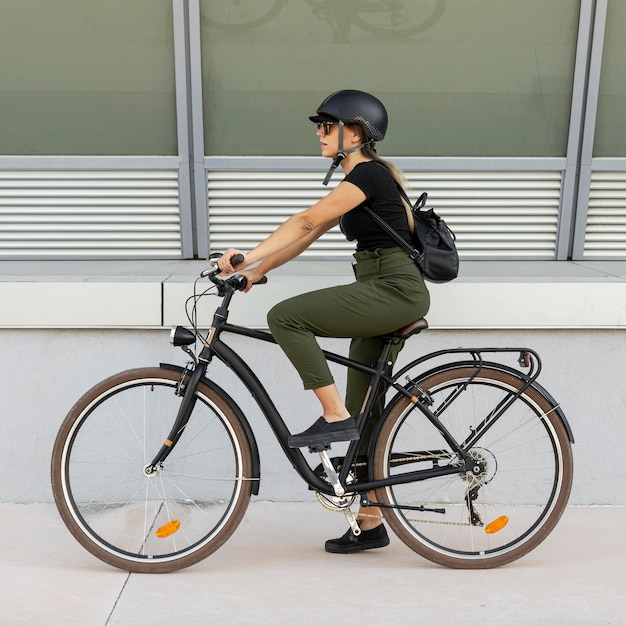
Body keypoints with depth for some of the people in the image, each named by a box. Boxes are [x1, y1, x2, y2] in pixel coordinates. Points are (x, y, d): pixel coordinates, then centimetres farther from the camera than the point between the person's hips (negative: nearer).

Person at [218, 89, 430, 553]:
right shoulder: (361, 178, 19)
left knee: (285, 317, -17)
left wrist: (248, 257, -21)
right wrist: (253, 272, 9)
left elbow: (305, 222, -19)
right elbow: (309, 234, 16)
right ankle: (371, 523, 21)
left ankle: (335, 417, -10)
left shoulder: (369, 173, -9)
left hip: (394, 292, -10)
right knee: (365, 412, 10)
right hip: (386, 295, 10)